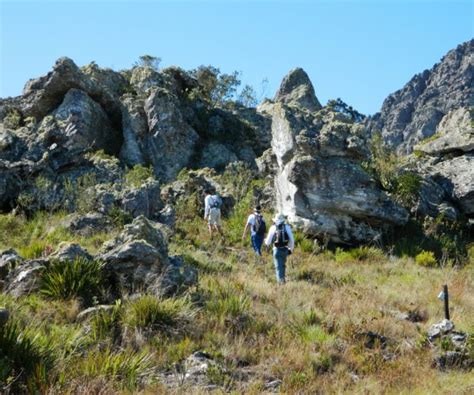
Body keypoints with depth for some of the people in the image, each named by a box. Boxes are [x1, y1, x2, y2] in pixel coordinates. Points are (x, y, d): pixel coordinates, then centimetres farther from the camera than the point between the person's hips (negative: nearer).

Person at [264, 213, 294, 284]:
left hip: (277, 249, -2)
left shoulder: (273, 227, -6)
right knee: (283, 265, 20)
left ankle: (280, 279, -8)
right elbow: (291, 239, -1)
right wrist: (291, 249, 11)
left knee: (278, 266, 3)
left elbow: (269, 239, 2)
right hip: (285, 249, 2)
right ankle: (282, 279, 28)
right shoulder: (287, 227, -1)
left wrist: (267, 244, 24)